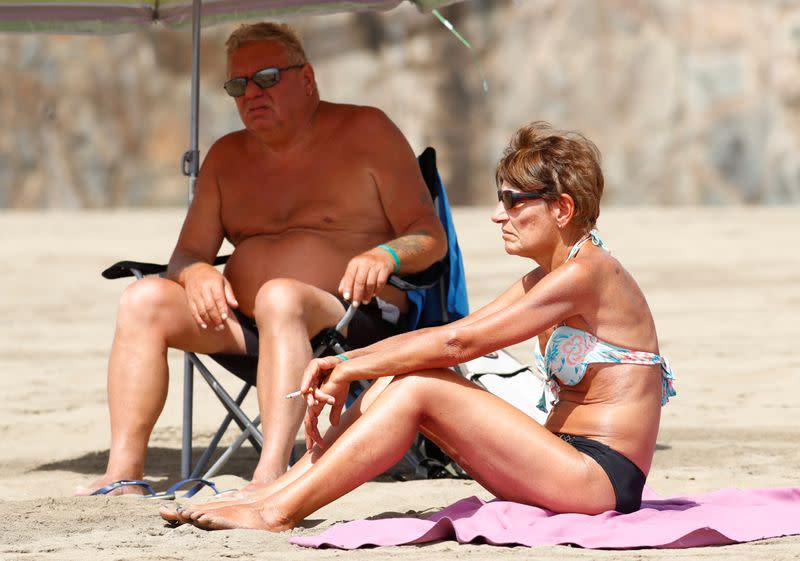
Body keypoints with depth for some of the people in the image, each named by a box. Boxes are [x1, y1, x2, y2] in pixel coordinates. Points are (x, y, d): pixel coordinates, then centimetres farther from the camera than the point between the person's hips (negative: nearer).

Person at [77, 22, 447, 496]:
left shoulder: (365, 131, 5)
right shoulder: (228, 156, 19)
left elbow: (431, 236, -1)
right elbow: (187, 253, 13)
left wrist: (386, 255, -25)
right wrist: (196, 271, -12)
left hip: (357, 323, -5)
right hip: (244, 324, 5)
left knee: (279, 296, -38)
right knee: (144, 299, -18)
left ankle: (271, 475, -53)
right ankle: (124, 472, -28)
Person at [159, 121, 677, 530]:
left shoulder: (585, 274, -14)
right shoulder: (547, 279, 17)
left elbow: (457, 343, -16)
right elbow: (453, 335, 11)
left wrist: (352, 367, -9)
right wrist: (347, 364, -1)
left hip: (604, 478, -9)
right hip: (568, 461, 9)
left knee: (417, 390, -16)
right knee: (401, 379, 1)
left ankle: (279, 512, -13)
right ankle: (270, 496, -2)